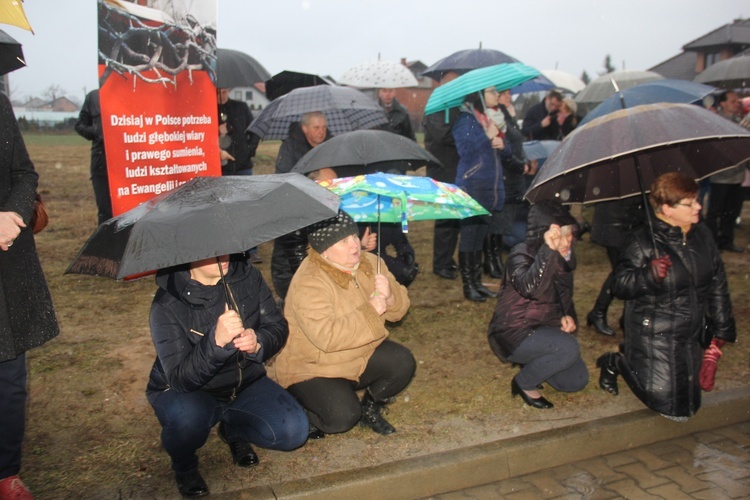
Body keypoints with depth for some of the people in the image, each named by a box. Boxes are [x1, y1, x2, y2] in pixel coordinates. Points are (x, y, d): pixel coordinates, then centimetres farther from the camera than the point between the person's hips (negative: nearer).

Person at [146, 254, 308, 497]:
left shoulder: (246, 275, -9)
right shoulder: (167, 303, -21)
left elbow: (278, 326, -3)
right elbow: (180, 379, -26)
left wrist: (258, 342, -26)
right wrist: (216, 341, -43)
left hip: (245, 383, 4)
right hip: (185, 391, -3)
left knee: (294, 431, -17)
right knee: (187, 420, -38)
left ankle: (233, 429, 16)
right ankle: (183, 466, 1)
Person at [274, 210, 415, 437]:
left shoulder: (370, 262, -2)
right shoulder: (308, 284, -26)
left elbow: (399, 309, 1)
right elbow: (326, 337, -37)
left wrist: (390, 295, -24)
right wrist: (371, 310, -31)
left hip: (362, 355, 7)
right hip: (312, 368, -6)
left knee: (403, 363, -16)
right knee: (343, 417, -26)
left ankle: (369, 409, 12)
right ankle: (304, 413, 9)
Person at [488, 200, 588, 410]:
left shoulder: (565, 257, 1)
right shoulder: (521, 255, -21)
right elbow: (530, 287, -43)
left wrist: (568, 317, -4)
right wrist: (548, 251, -51)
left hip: (544, 328, 8)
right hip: (514, 335, -7)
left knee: (577, 381, 2)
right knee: (568, 348, -29)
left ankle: (532, 362, 22)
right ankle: (524, 383, -6)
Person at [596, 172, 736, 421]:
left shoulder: (702, 235, 3)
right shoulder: (643, 241, -16)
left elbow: (717, 284, 11)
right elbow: (620, 286, -19)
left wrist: (722, 327, 12)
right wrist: (649, 275, -36)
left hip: (691, 333, 7)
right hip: (653, 333, -6)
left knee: (688, 403, 14)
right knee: (664, 399, -6)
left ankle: (632, 353, 34)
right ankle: (616, 362, 19)